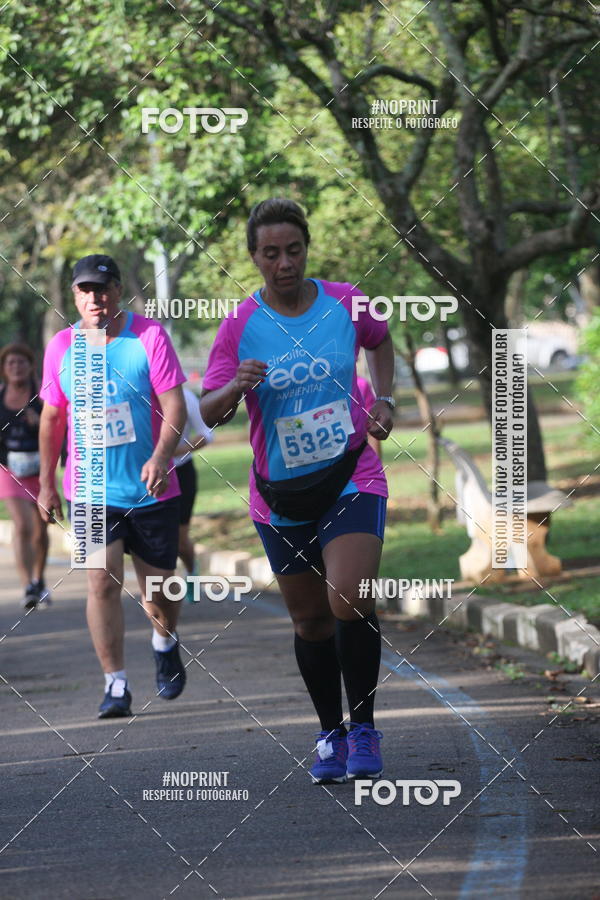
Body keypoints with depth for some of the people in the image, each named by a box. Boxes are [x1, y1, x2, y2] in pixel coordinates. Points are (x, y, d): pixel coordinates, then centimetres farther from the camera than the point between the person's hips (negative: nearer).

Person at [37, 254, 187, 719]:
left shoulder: (149, 335, -7)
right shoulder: (61, 347, 1)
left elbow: (174, 404, -12)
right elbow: (52, 417, 12)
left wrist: (162, 456, -28)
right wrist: (46, 482, 13)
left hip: (151, 489, -1)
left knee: (158, 590, 8)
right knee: (102, 582, -12)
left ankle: (165, 642, 42)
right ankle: (115, 684, -6)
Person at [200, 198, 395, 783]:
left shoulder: (344, 303, -2)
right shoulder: (240, 327, -6)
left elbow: (380, 341, 22)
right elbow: (206, 414, -7)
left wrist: (384, 400, 8)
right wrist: (235, 385, -27)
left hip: (352, 478, -1)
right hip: (281, 496, 1)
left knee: (349, 603, -20)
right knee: (310, 621, 8)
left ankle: (364, 727, -4)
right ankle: (330, 734, 26)